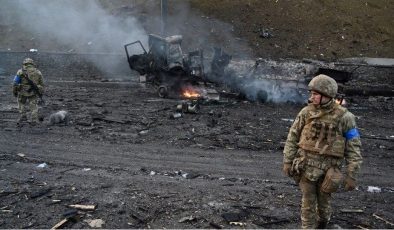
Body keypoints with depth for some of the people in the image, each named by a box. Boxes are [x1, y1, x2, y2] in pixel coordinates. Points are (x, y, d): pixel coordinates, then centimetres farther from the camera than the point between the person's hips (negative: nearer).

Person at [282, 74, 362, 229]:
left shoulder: (343, 117, -11)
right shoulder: (306, 112, -5)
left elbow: (353, 148, -7)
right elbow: (292, 137, 2)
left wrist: (351, 176, -10)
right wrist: (287, 161, 0)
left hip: (327, 169, -1)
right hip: (306, 165, 1)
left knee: (323, 201, 17)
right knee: (308, 203, 5)